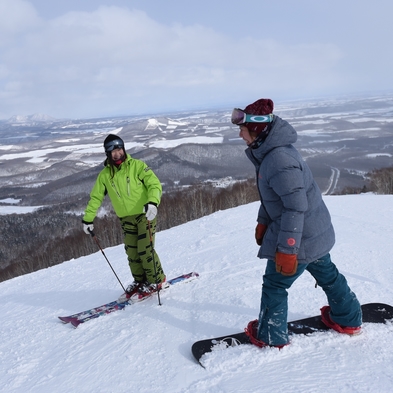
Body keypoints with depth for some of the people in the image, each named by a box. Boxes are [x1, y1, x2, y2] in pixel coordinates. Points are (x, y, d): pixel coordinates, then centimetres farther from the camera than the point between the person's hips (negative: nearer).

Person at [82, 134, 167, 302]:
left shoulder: (137, 165, -8)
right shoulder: (105, 175, 4)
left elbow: (155, 184, -12)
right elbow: (95, 197, 12)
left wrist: (152, 202, -30)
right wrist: (87, 219, 9)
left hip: (145, 214, -4)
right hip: (127, 219, 4)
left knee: (145, 249, -8)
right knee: (132, 253, 5)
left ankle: (156, 280, 11)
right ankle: (139, 281, 23)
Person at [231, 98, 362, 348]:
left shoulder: (279, 158, -29)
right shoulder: (271, 151, 3)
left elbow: (296, 206, -31)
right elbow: (272, 194, 14)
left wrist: (286, 249, -27)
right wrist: (263, 222, 17)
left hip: (300, 236, -10)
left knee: (275, 283, 7)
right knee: (326, 273, 26)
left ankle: (270, 336, 25)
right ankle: (349, 319, 46)